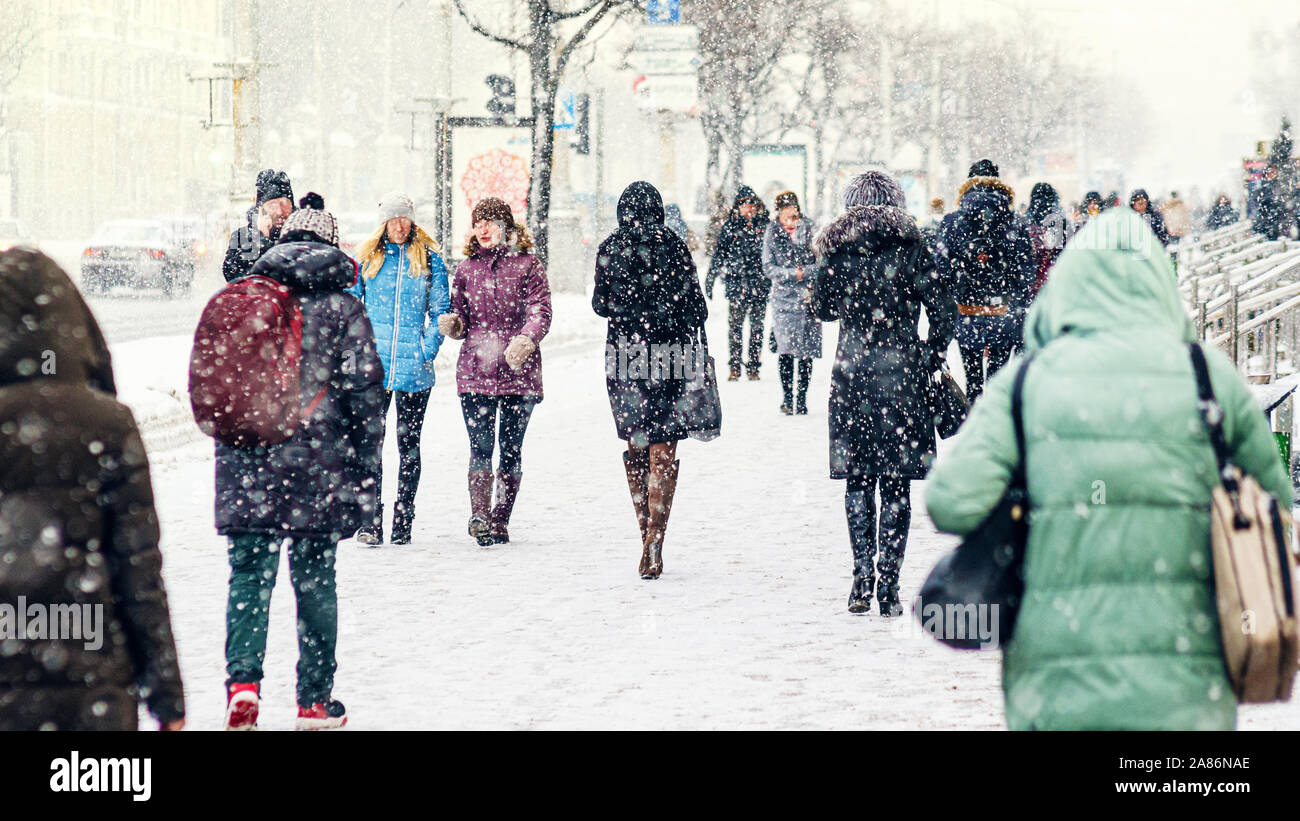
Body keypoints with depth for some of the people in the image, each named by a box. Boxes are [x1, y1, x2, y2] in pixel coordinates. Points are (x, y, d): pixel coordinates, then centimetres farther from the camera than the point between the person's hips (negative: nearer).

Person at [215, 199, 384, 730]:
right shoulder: (342, 309, -3)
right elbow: (363, 392, -5)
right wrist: (366, 472, 0)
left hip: (248, 468, 2)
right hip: (317, 468, -1)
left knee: (249, 577, 6)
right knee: (314, 582, 8)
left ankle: (242, 681, -12)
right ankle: (314, 701, 14)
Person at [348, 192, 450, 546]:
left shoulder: (429, 260, 5)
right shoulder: (366, 258, 8)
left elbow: (440, 310, 6)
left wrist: (427, 350, -5)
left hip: (414, 368, 0)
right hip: (372, 367, 1)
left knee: (409, 443, 5)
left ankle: (403, 521, 12)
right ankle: (371, 522, -3)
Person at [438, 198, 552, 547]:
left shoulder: (527, 265, 3)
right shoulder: (466, 268, 13)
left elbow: (540, 311, -5)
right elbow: (462, 319, 17)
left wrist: (526, 340, -23)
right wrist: (452, 324, -6)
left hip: (519, 371, -1)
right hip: (475, 372, 1)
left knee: (511, 448, 4)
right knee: (480, 446, -12)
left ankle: (499, 522, 12)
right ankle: (479, 516, -22)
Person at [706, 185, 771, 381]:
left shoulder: (765, 225, 5)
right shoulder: (730, 227, 5)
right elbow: (719, 255, 7)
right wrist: (710, 279, 3)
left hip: (760, 284, 1)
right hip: (736, 284, -1)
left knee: (757, 326, 4)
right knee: (735, 324, -4)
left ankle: (754, 366, 10)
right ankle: (735, 366, 1)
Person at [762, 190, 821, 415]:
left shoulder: (809, 231, 0)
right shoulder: (772, 234, 2)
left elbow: (821, 264, -1)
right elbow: (769, 268, -1)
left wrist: (804, 273, -17)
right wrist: (793, 274, -14)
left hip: (808, 297, 0)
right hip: (783, 297, 0)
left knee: (806, 349, 0)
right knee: (785, 348, -9)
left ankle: (802, 397, 10)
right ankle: (787, 396, 2)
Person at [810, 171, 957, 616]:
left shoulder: (835, 250, 0)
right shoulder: (910, 248, -4)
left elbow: (823, 309, 12)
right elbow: (944, 313, -6)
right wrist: (929, 360, 6)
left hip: (851, 372, 1)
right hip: (900, 372, -1)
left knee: (858, 480, 10)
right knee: (897, 483, 5)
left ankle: (863, 578, 0)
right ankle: (888, 584, 4)